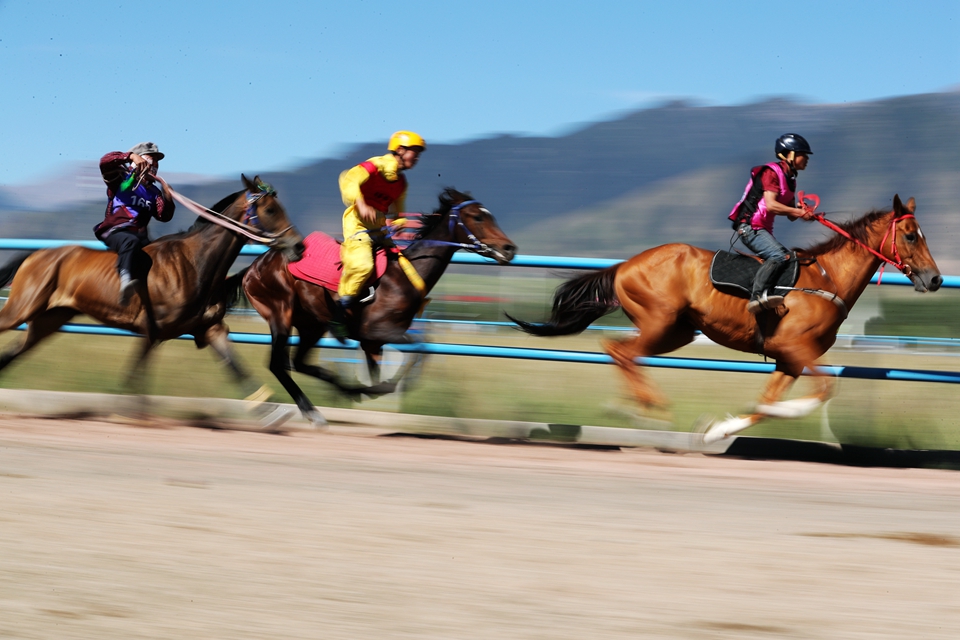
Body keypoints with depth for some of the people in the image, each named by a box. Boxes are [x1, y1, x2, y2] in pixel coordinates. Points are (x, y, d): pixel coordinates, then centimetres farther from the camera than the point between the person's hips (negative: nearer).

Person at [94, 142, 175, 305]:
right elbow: (105, 162, -9)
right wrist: (131, 156, -21)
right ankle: (125, 279, -65)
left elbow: (164, 216, 8)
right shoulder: (121, 178, 10)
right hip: (115, 231, -7)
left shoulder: (153, 192, 23)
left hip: (140, 235, 7)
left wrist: (168, 200, -12)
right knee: (130, 241, -41)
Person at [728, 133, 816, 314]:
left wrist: (805, 213, -3)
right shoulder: (772, 172, -10)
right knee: (780, 256, -29)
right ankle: (757, 295, -40)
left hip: (763, 229, 10)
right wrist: (800, 212, -20)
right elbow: (770, 205, -23)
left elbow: (791, 215, 19)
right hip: (749, 226, -10)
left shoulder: (789, 179, 18)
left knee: (788, 258, 10)